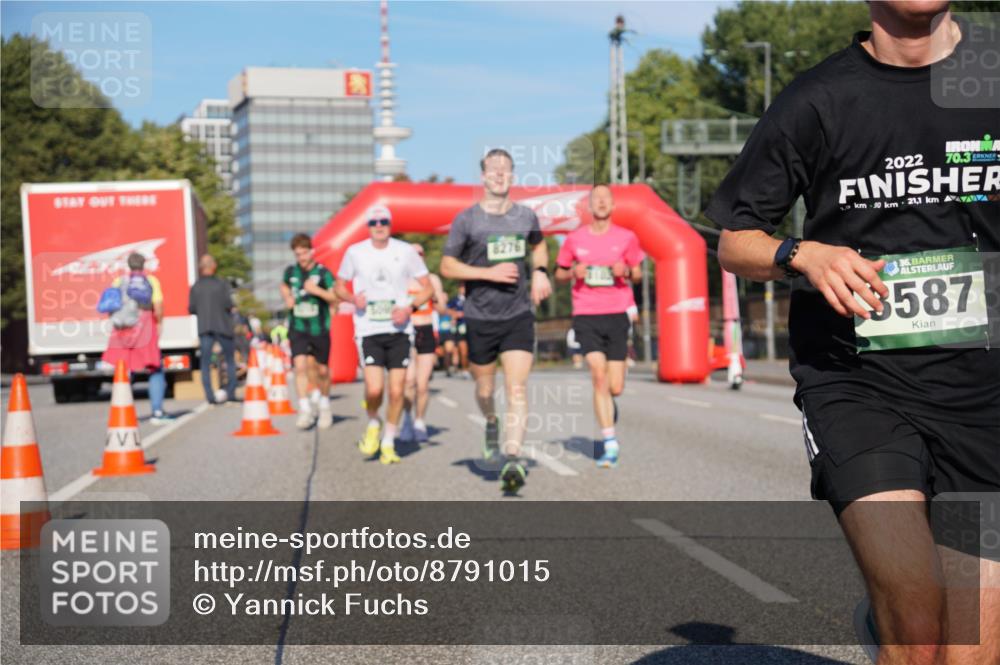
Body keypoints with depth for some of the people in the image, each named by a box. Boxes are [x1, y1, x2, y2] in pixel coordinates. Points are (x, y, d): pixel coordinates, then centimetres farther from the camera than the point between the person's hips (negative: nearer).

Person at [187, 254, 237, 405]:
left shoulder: (195, 287, 1)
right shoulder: (221, 285, -6)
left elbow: (191, 309, -1)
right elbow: (229, 304, -14)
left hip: (204, 328, 2)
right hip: (222, 326, -2)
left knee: (205, 363, 4)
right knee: (230, 360, 11)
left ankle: (210, 396, -5)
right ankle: (231, 393, 6)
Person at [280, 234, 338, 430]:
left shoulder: (323, 272, -9)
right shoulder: (291, 271, 2)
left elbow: (335, 298, -11)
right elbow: (284, 286, 24)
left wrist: (317, 290, -25)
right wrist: (287, 298, 4)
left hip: (319, 328, -1)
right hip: (297, 327, 2)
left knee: (322, 369, 10)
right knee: (300, 365, -15)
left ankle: (324, 406, 33)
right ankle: (305, 410, -14)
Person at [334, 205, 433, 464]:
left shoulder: (406, 251, 1)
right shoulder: (355, 252, 2)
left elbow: (428, 288, 7)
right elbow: (339, 285, 14)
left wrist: (410, 308, -10)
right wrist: (353, 298, -8)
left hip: (399, 329, 1)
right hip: (368, 329, -1)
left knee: (396, 391, -1)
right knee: (374, 389, -16)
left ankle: (388, 443, 17)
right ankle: (373, 424, 17)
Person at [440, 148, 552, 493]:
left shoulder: (526, 216, 6)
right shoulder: (466, 219, -4)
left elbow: (539, 245, 27)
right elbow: (447, 266, -4)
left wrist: (540, 272, 6)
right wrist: (489, 273, -16)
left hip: (519, 316, 1)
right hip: (480, 318, -1)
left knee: (517, 389, -13)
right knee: (484, 390, 12)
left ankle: (512, 460, -17)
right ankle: (491, 424, 46)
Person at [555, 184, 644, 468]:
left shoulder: (626, 237, 5)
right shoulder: (574, 239, 5)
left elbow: (638, 274, 14)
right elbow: (559, 274, 16)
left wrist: (626, 271, -8)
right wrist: (574, 271, -6)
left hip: (618, 315, 1)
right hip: (586, 316, -1)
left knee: (615, 388, 1)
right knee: (598, 376, -15)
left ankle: (607, 406, 39)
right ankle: (610, 444, -10)